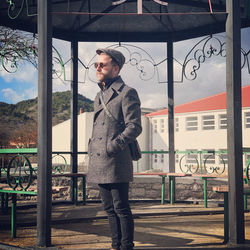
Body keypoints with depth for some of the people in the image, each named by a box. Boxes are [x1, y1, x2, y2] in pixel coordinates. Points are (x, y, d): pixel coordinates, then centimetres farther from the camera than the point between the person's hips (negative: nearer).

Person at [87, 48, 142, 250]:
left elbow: (134, 127, -13)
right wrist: (92, 149, 16)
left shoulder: (127, 93, -5)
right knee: (110, 209, 13)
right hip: (99, 165, 8)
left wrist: (114, 145, -21)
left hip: (117, 164, -8)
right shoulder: (99, 96, 20)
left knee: (121, 209, -2)